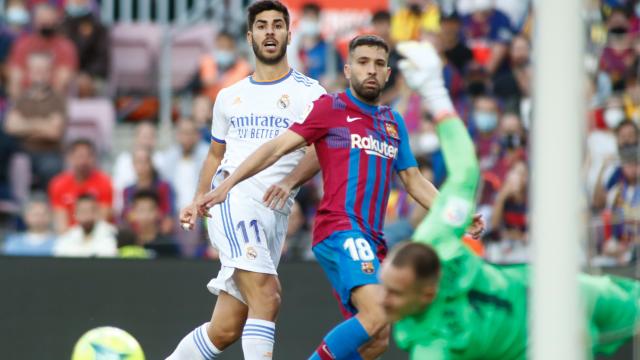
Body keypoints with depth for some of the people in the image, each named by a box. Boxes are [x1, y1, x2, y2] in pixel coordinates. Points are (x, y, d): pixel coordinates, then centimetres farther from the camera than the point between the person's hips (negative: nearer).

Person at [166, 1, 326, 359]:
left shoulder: (309, 93, 6)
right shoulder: (230, 97, 17)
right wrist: (198, 201, 15)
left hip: (274, 217, 1)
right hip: (234, 200, -1)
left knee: (225, 331, 1)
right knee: (267, 296, -24)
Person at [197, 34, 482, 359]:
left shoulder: (393, 123, 20)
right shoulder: (330, 108, 2)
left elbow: (414, 182, 25)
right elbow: (278, 147, -1)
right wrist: (227, 184, -9)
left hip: (372, 240, 7)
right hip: (340, 229, -7)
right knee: (376, 316, -27)